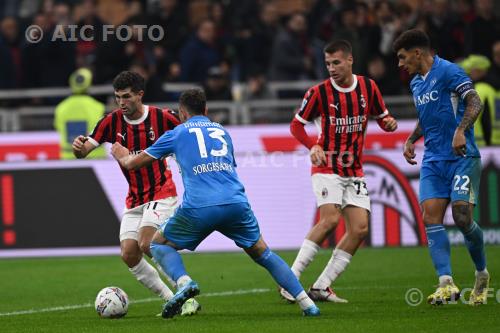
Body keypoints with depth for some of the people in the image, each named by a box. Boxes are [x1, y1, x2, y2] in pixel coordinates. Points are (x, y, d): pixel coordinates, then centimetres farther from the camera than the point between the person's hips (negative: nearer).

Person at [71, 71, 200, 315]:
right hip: (134, 200, 5)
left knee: (146, 244, -23)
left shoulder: (161, 117, -11)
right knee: (129, 254, -5)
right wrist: (78, 147, -30)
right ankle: (172, 300, 6)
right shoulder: (112, 121, -4)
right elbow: (84, 151, -7)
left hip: (161, 193, -5)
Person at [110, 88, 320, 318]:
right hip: (236, 203, 3)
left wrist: (123, 156, 48)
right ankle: (306, 303, 7)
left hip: (198, 207, -3)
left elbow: (133, 163, 24)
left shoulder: (177, 133, 17)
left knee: (159, 243, 18)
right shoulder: (222, 131, 26)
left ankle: (184, 282, -11)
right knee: (263, 254, 19)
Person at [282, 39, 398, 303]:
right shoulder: (319, 92, -7)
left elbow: (381, 118, 15)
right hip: (327, 168, -5)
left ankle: (321, 287, 0)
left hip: (354, 171, 5)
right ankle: (289, 279, -18)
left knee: (359, 229, -6)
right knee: (330, 219, -24)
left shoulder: (368, 87, 3)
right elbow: (296, 125, 1)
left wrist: (389, 123, -9)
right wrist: (313, 146, -17)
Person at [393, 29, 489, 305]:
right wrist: (411, 140, 19)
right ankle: (446, 283, -19)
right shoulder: (416, 83, 18)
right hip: (433, 160, 7)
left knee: (462, 217, -13)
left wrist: (461, 130, -31)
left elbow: (474, 102, -18)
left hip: (462, 157, -7)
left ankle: (482, 274, 12)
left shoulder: (448, 72, -8)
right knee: (430, 215, -12)